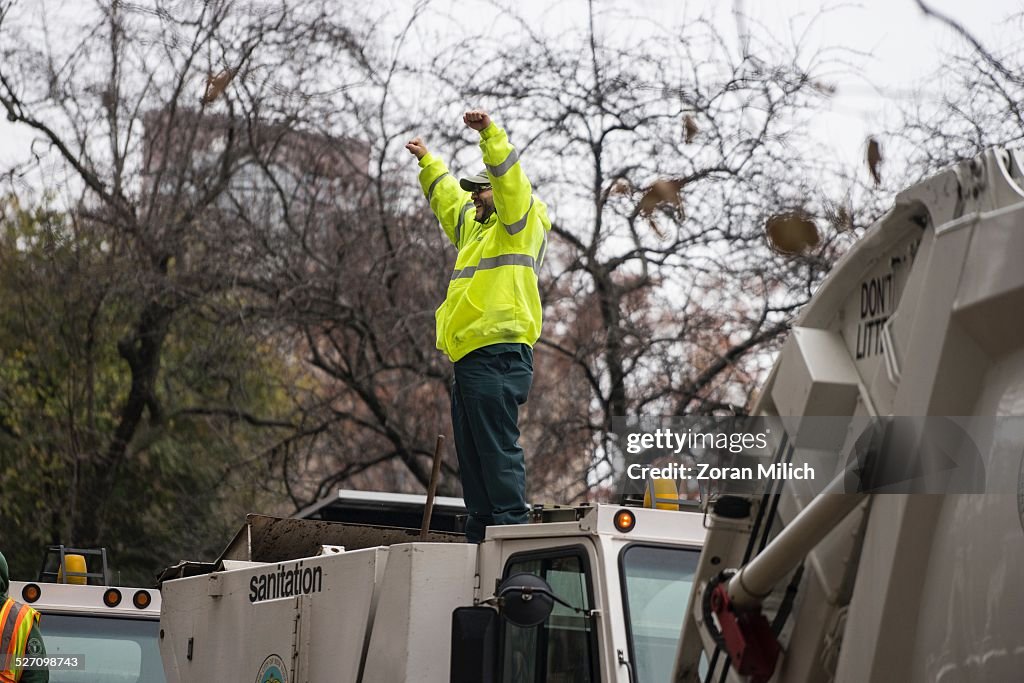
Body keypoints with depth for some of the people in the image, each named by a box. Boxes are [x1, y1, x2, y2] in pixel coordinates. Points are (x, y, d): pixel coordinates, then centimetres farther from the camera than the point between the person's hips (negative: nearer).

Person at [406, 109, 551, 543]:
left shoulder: (521, 224, 2)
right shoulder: (476, 226, 27)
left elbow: (511, 181, -16)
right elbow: (448, 199, 45)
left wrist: (491, 134, -24)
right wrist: (427, 162, 53)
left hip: (498, 353, -10)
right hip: (469, 357, 10)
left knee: (498, 448, -15)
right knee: (472, 455, 8)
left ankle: (512, 527, -18)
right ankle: (480, 539, 10)